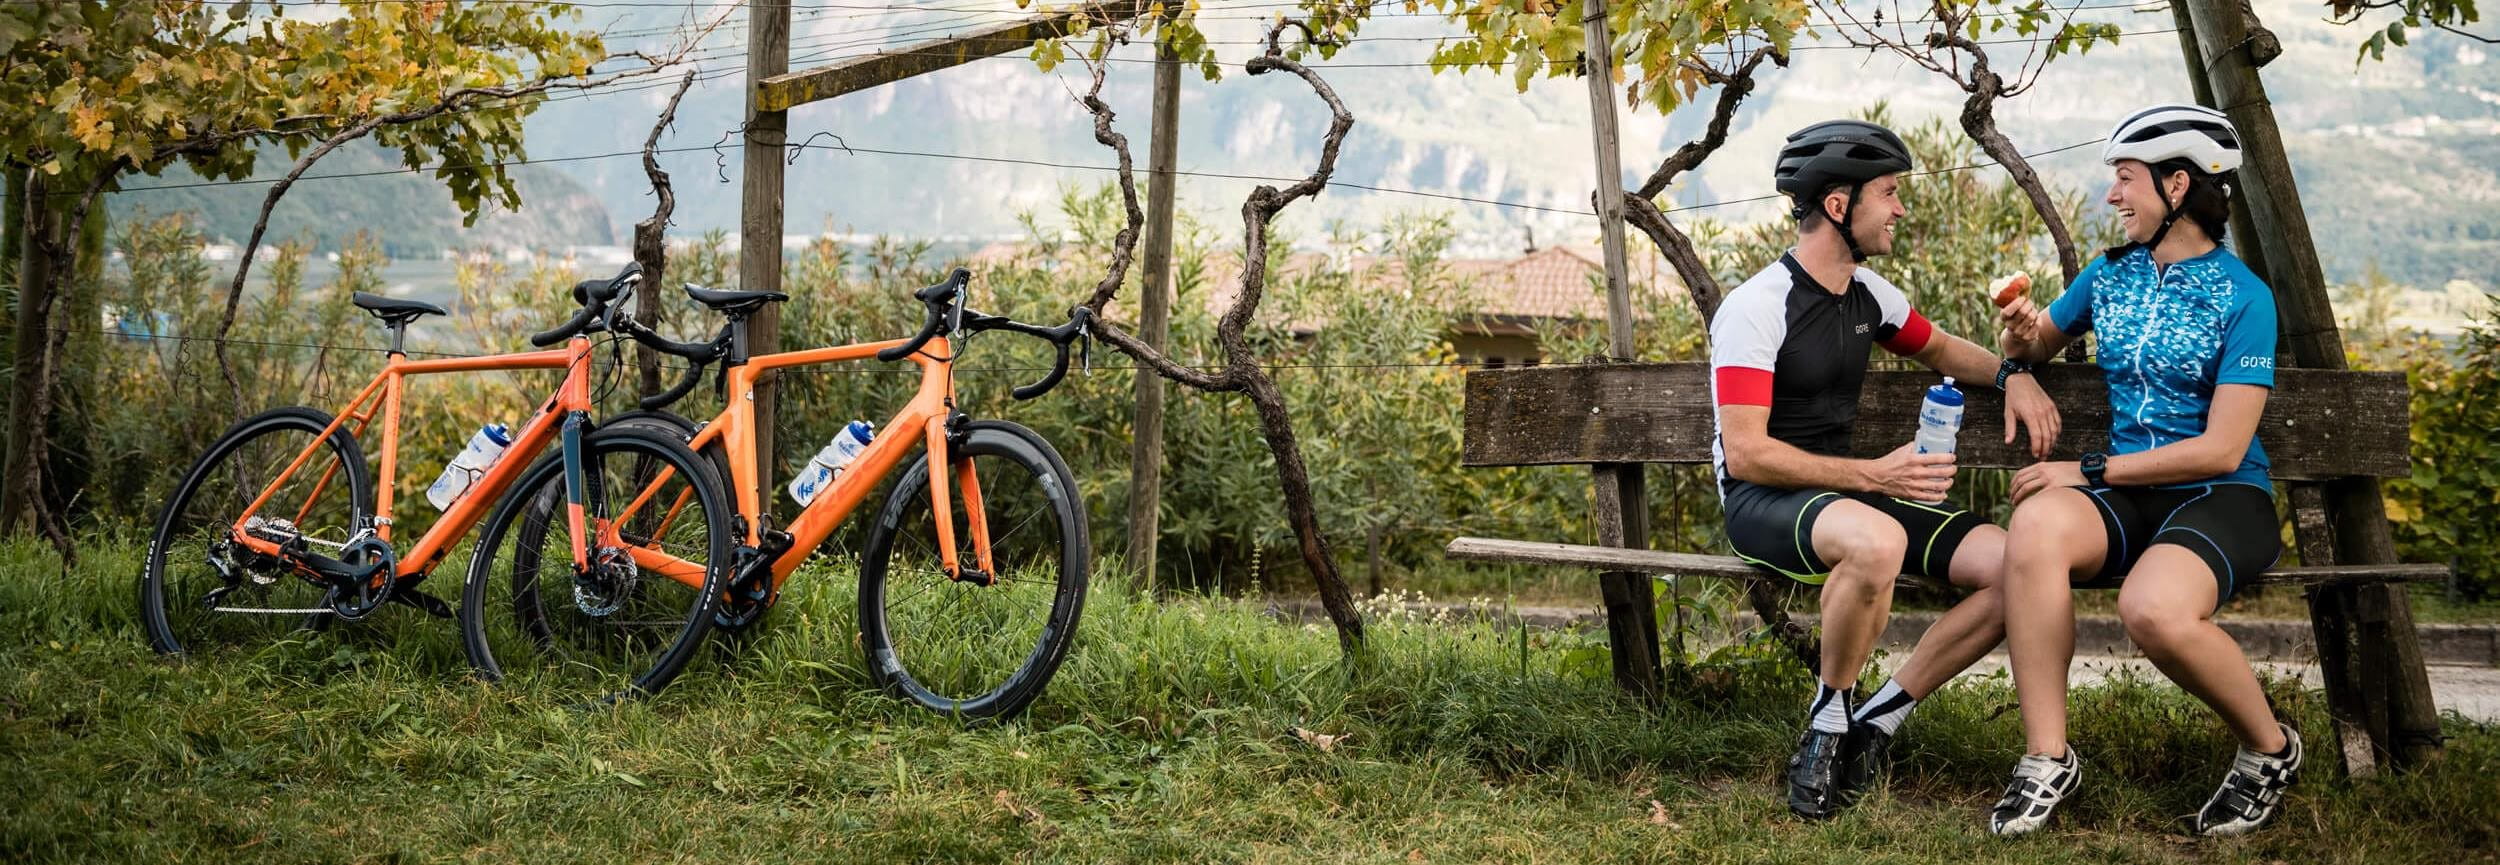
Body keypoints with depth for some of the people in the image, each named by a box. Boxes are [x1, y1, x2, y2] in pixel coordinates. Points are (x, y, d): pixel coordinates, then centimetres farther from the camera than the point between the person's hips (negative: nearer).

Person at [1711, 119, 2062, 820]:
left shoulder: (1868, 294, 9)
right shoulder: (1756, 309, -16)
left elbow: (1939, 348, 30)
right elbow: (1745, 454, -21)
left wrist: (2012, 375, 8)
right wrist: (1873, 477, -27)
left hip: (1844, 489, 8)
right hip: (1761, 498, -8)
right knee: (1878, 541, -42)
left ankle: (1879, 719, -4)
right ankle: (1829, 715, -18)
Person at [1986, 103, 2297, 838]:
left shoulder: (2243, 297, -6)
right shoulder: (2108, 275, 11)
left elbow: (2223, 449, -12)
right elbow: (2036, 344, 29)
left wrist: (2091, 470, -14)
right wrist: (2023, 331, 3)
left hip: (2221, 497, -4)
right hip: (2126, 497, 4)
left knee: (2155, 609, -37)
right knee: (2035, 527, -33)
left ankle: (2270, 749, -6)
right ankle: (2047, 758, -26)